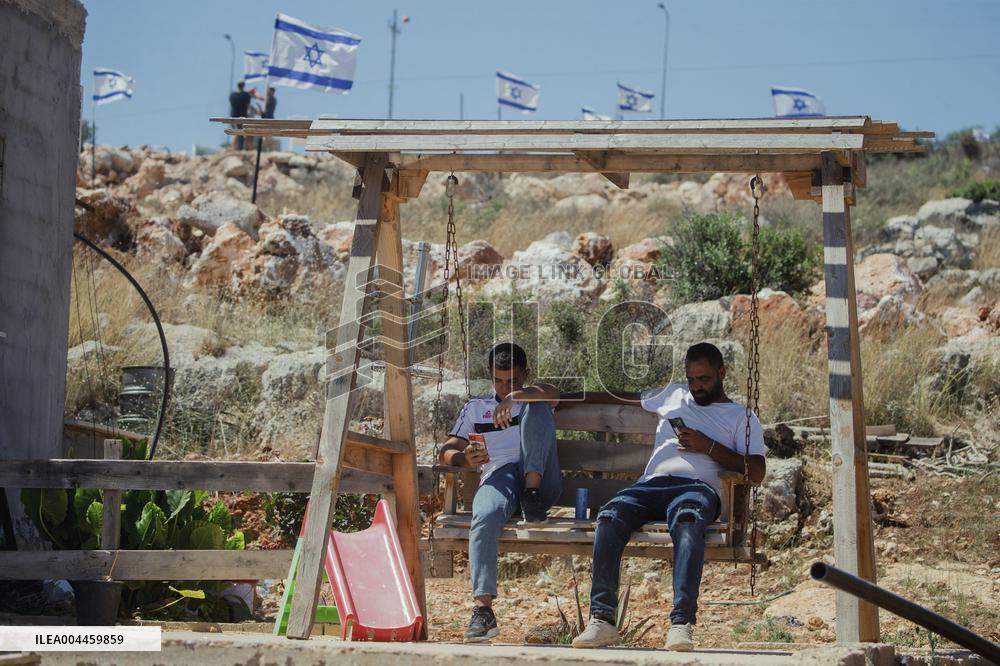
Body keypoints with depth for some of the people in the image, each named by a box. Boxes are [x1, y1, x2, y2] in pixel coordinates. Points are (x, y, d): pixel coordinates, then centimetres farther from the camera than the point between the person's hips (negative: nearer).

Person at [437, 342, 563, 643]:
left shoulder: (534, 400, 24)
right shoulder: (475, 408, 29)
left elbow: (552, 393, -4)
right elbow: (446, 452, 17)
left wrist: (514, 398, -22)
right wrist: (464, 458, -8)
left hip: (542, 480, 0)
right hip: (498, 474, 0)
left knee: (537, 407, -18)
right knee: (485, 517, -36)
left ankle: (533, 492, -28)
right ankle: (482, 609, -45)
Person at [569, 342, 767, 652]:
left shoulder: (742, 417, 21)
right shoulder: (673, 396, 34)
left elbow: (756, 472, 7)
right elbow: (620, 398, 42)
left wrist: (708, 447, -1)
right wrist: (566, 397, 40)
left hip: (697, 486, -3)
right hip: (651, 484, 3)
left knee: (687, 522, -41)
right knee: (610, 516, -31)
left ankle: (681, 623, -50)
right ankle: (602, 619, -37)